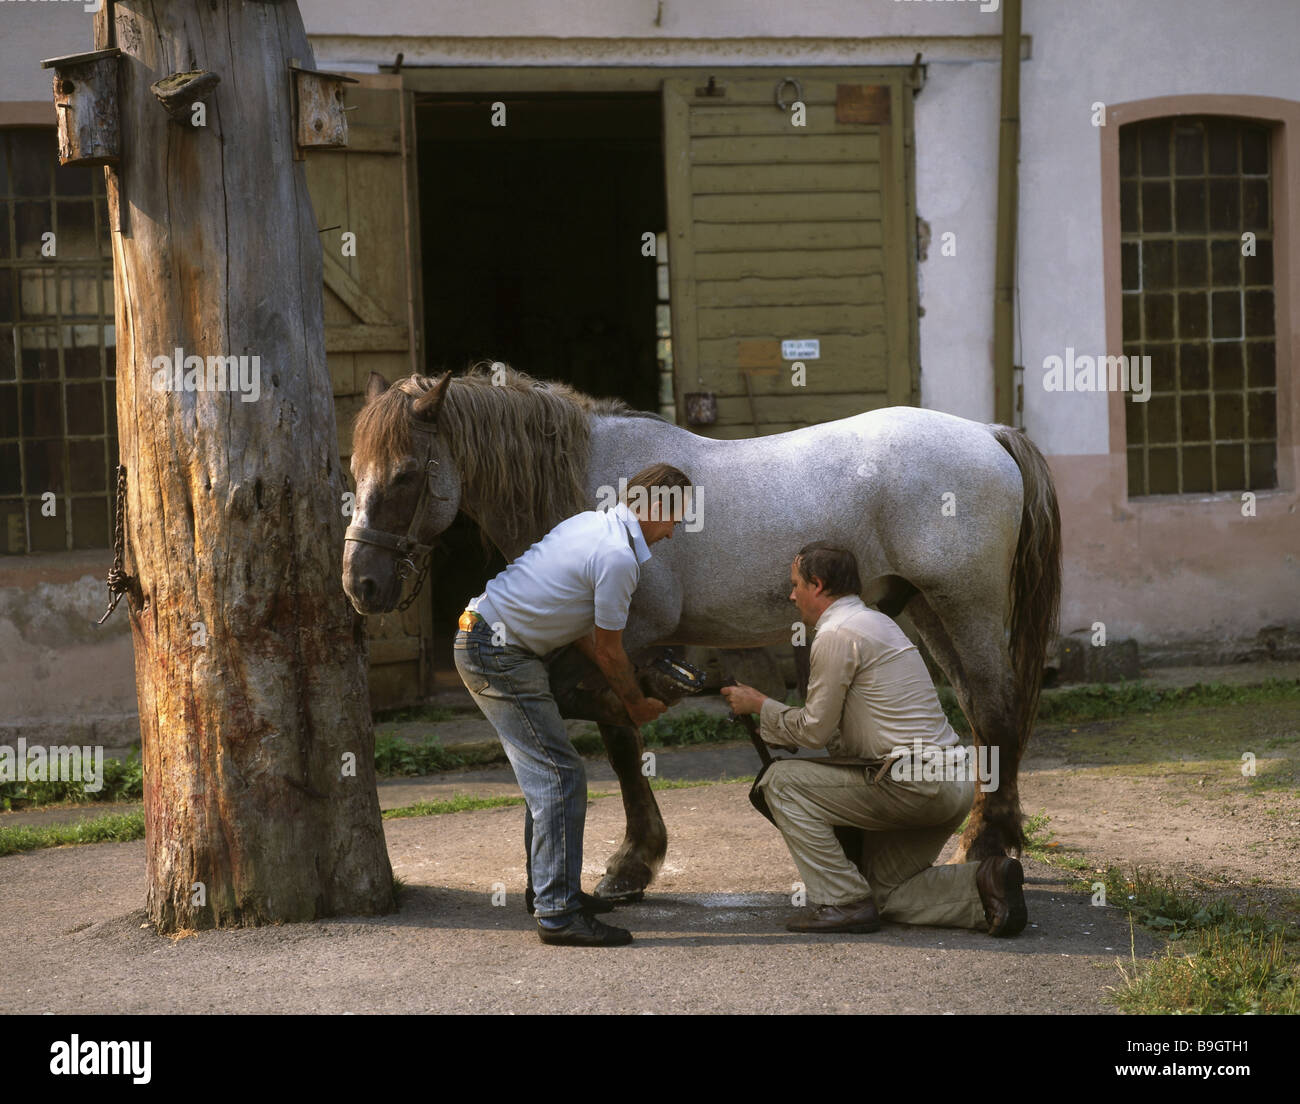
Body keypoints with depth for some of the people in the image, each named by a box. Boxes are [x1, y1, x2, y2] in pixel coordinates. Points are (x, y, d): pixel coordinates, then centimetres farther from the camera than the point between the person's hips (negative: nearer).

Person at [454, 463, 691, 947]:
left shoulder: (592, 523, 12)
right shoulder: (619, 558, -18)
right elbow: (609, 652, -8)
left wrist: (630, 683, 17)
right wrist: (637, 704, 9)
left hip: (482, 640, 11)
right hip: (500, 656, -11)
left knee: (546, 771, 18)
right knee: (560, 776, -10)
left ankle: (549, 888, 28)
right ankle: (557, 913, -11)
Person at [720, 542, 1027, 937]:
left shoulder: (836, 634, -10)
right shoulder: (875, 621, 21)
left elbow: (815, 730, -6)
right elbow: (839, 734, 26)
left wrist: (760, 705, 9)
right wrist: (771, 725, 27)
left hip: (913, 782, -10)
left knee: (782, 780, -4)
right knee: (887, 893, 19)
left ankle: (844, 902, -6)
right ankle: (983, 884, 1)